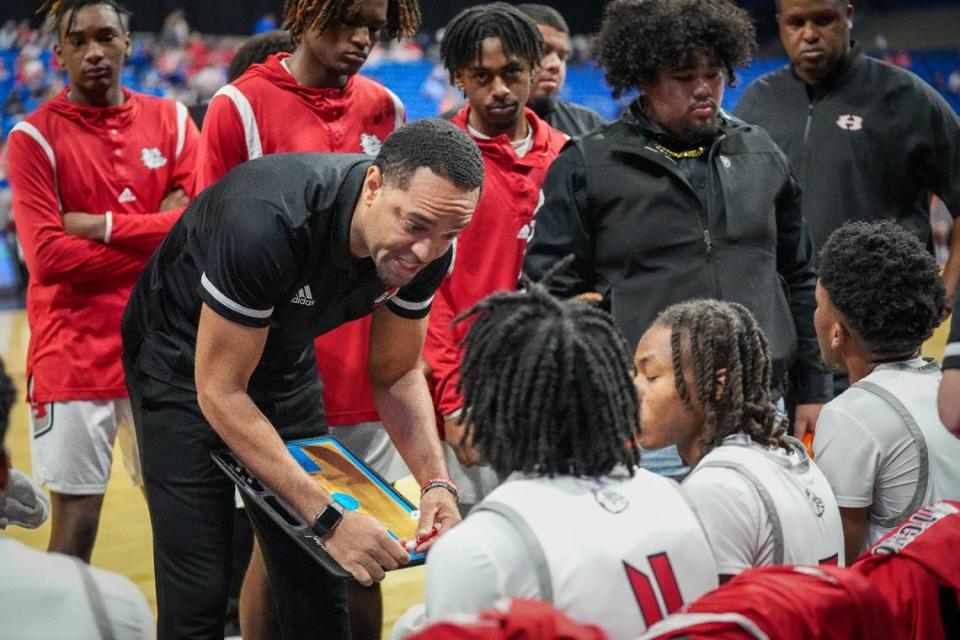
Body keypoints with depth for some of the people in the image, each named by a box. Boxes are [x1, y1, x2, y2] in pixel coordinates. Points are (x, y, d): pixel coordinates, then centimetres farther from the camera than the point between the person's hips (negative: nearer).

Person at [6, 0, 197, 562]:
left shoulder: (171, 119, 8)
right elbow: (46, 254, -13)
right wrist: (159, 242, -10)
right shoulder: (36, 135, -4)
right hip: (73, 355, -4)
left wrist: (103, 225, -11)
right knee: (77, 522, -3)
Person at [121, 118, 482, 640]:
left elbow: (396, 375, -3)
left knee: (317, 581, 3)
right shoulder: (268, 221, -38)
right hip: (185, 361, -5)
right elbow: (220, 391, -31)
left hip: (285, 360, 6)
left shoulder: (426, 247, -19)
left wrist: (437, 483, -20)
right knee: (198, 594, -11)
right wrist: (329, 517, -34)